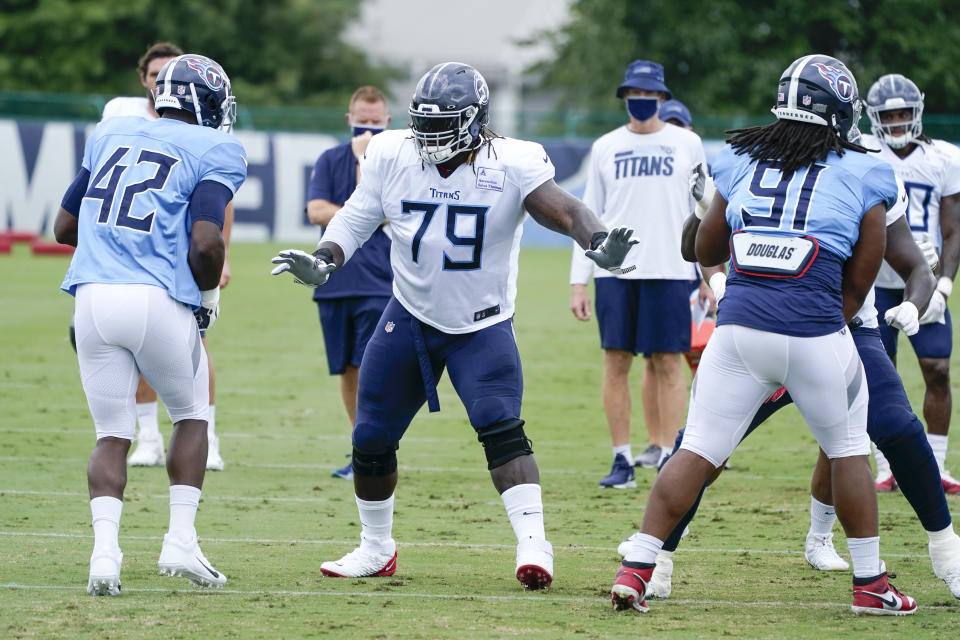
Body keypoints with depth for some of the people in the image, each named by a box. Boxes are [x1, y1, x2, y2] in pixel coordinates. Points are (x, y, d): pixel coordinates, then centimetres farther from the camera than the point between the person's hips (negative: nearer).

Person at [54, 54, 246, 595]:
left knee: (112, 436, 11)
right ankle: (181, 540, 10)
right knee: (192, 413, 20)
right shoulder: (213, 151, 2)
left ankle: (106, 551, -9)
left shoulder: (110, 137, 18)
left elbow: (64, 228, 22)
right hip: (159, 301, -3)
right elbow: (205, 242, -12)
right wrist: (209, 295, 6)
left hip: (94, 298, 4)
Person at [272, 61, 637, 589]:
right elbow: (356, 218, 1)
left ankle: (533, 545, -24)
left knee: (501, 427, -24)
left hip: (482, 326, -4)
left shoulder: (512, 165, -18)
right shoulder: (392, 155, -7)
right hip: (411, 314, 4)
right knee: (371, 438, 8)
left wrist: (598, 243, -49)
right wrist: (322, 263, -15)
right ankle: (376, 549, 29)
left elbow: (562, 209, -29)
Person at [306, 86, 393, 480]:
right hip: (334, 282, 3)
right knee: (347, 372, 8)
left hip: (379, 283, -3)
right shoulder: (330, 160, 11)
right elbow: (316, 210, -3)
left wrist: (365, 160, -11)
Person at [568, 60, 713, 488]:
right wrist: (578, 281, 4)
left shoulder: (687, 144, 6)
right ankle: (622, 459, 2)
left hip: (670, 271, -1)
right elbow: (589, 216, 10)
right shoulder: (606, 148, 10)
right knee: (616, 361, -2)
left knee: (667, 361, -3)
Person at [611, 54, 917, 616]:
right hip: (816, 332, -2)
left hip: (740, 324, 2)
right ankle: (871, 584, 20)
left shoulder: (742, 162, 12)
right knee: (848, 450, 16)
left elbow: (707, 250, 24)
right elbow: (859, 282, 7)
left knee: (699, 452, 6)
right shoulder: (862, 176, 5)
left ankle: (636, 569, -2)